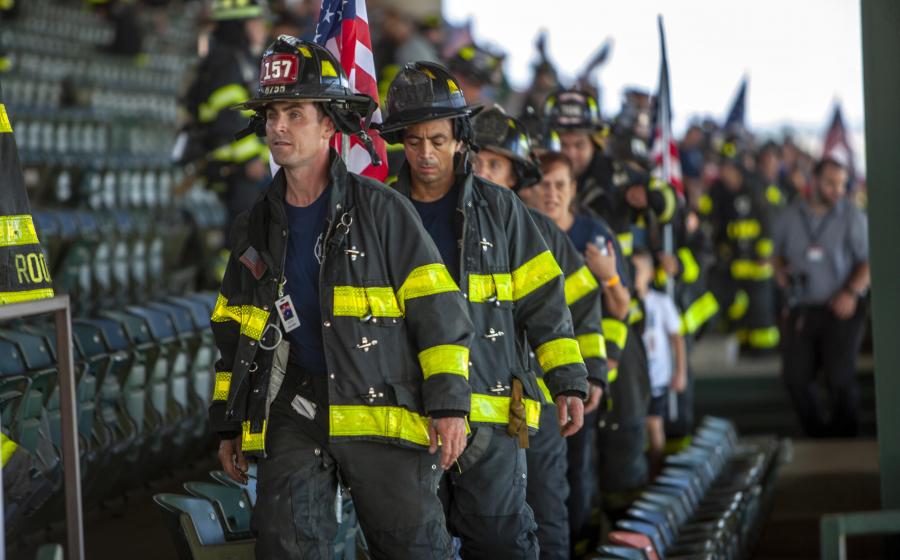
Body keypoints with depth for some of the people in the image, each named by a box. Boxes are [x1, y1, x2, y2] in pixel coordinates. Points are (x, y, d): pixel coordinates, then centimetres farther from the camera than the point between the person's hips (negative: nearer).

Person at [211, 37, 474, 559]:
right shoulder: (255, 228, 13)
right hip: (295, 407, 3)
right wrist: (228, 426, 19)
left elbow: (438, 309, -4)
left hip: (381, 406, -3)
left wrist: (449, 404, -10)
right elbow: (233, 330, 22)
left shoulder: (380, 209, -2)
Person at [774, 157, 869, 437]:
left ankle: (845, 438, 8)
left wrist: (851, 292, -17)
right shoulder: (791, 217, 8)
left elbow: (868, 261, -3)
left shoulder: (852, 217, -2)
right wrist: (781, 272, 0)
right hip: (802, 310, 3)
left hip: (841, 309, -3)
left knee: (839, 377, -7)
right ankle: (818, 433, 18)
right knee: (796, 376, 0)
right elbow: (779, 254, 22)